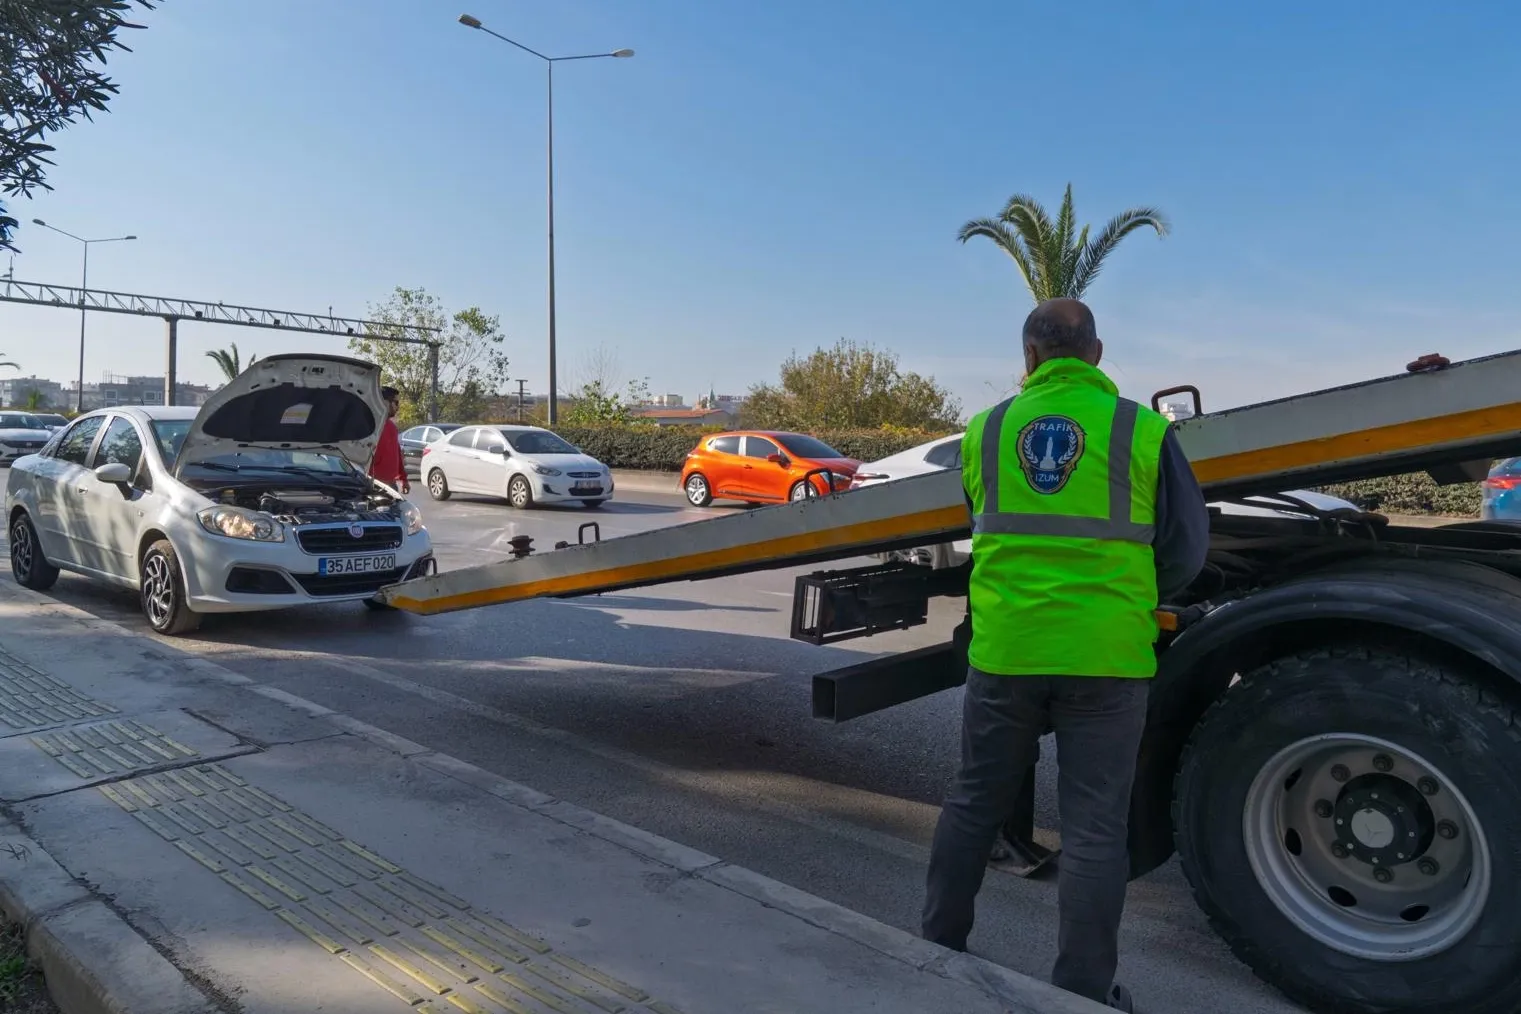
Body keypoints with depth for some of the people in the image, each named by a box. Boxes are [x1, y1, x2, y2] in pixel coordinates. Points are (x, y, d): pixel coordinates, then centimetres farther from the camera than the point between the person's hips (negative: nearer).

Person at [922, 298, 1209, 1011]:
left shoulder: (984, 430, 3)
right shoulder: (1144, 431, -4)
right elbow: (1186, 552, 2)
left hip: (1003, 650, 2)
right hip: (1107, 657, -2)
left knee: (974, 804, 17)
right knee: (1094, 827, 9)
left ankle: (937, 947, 32)